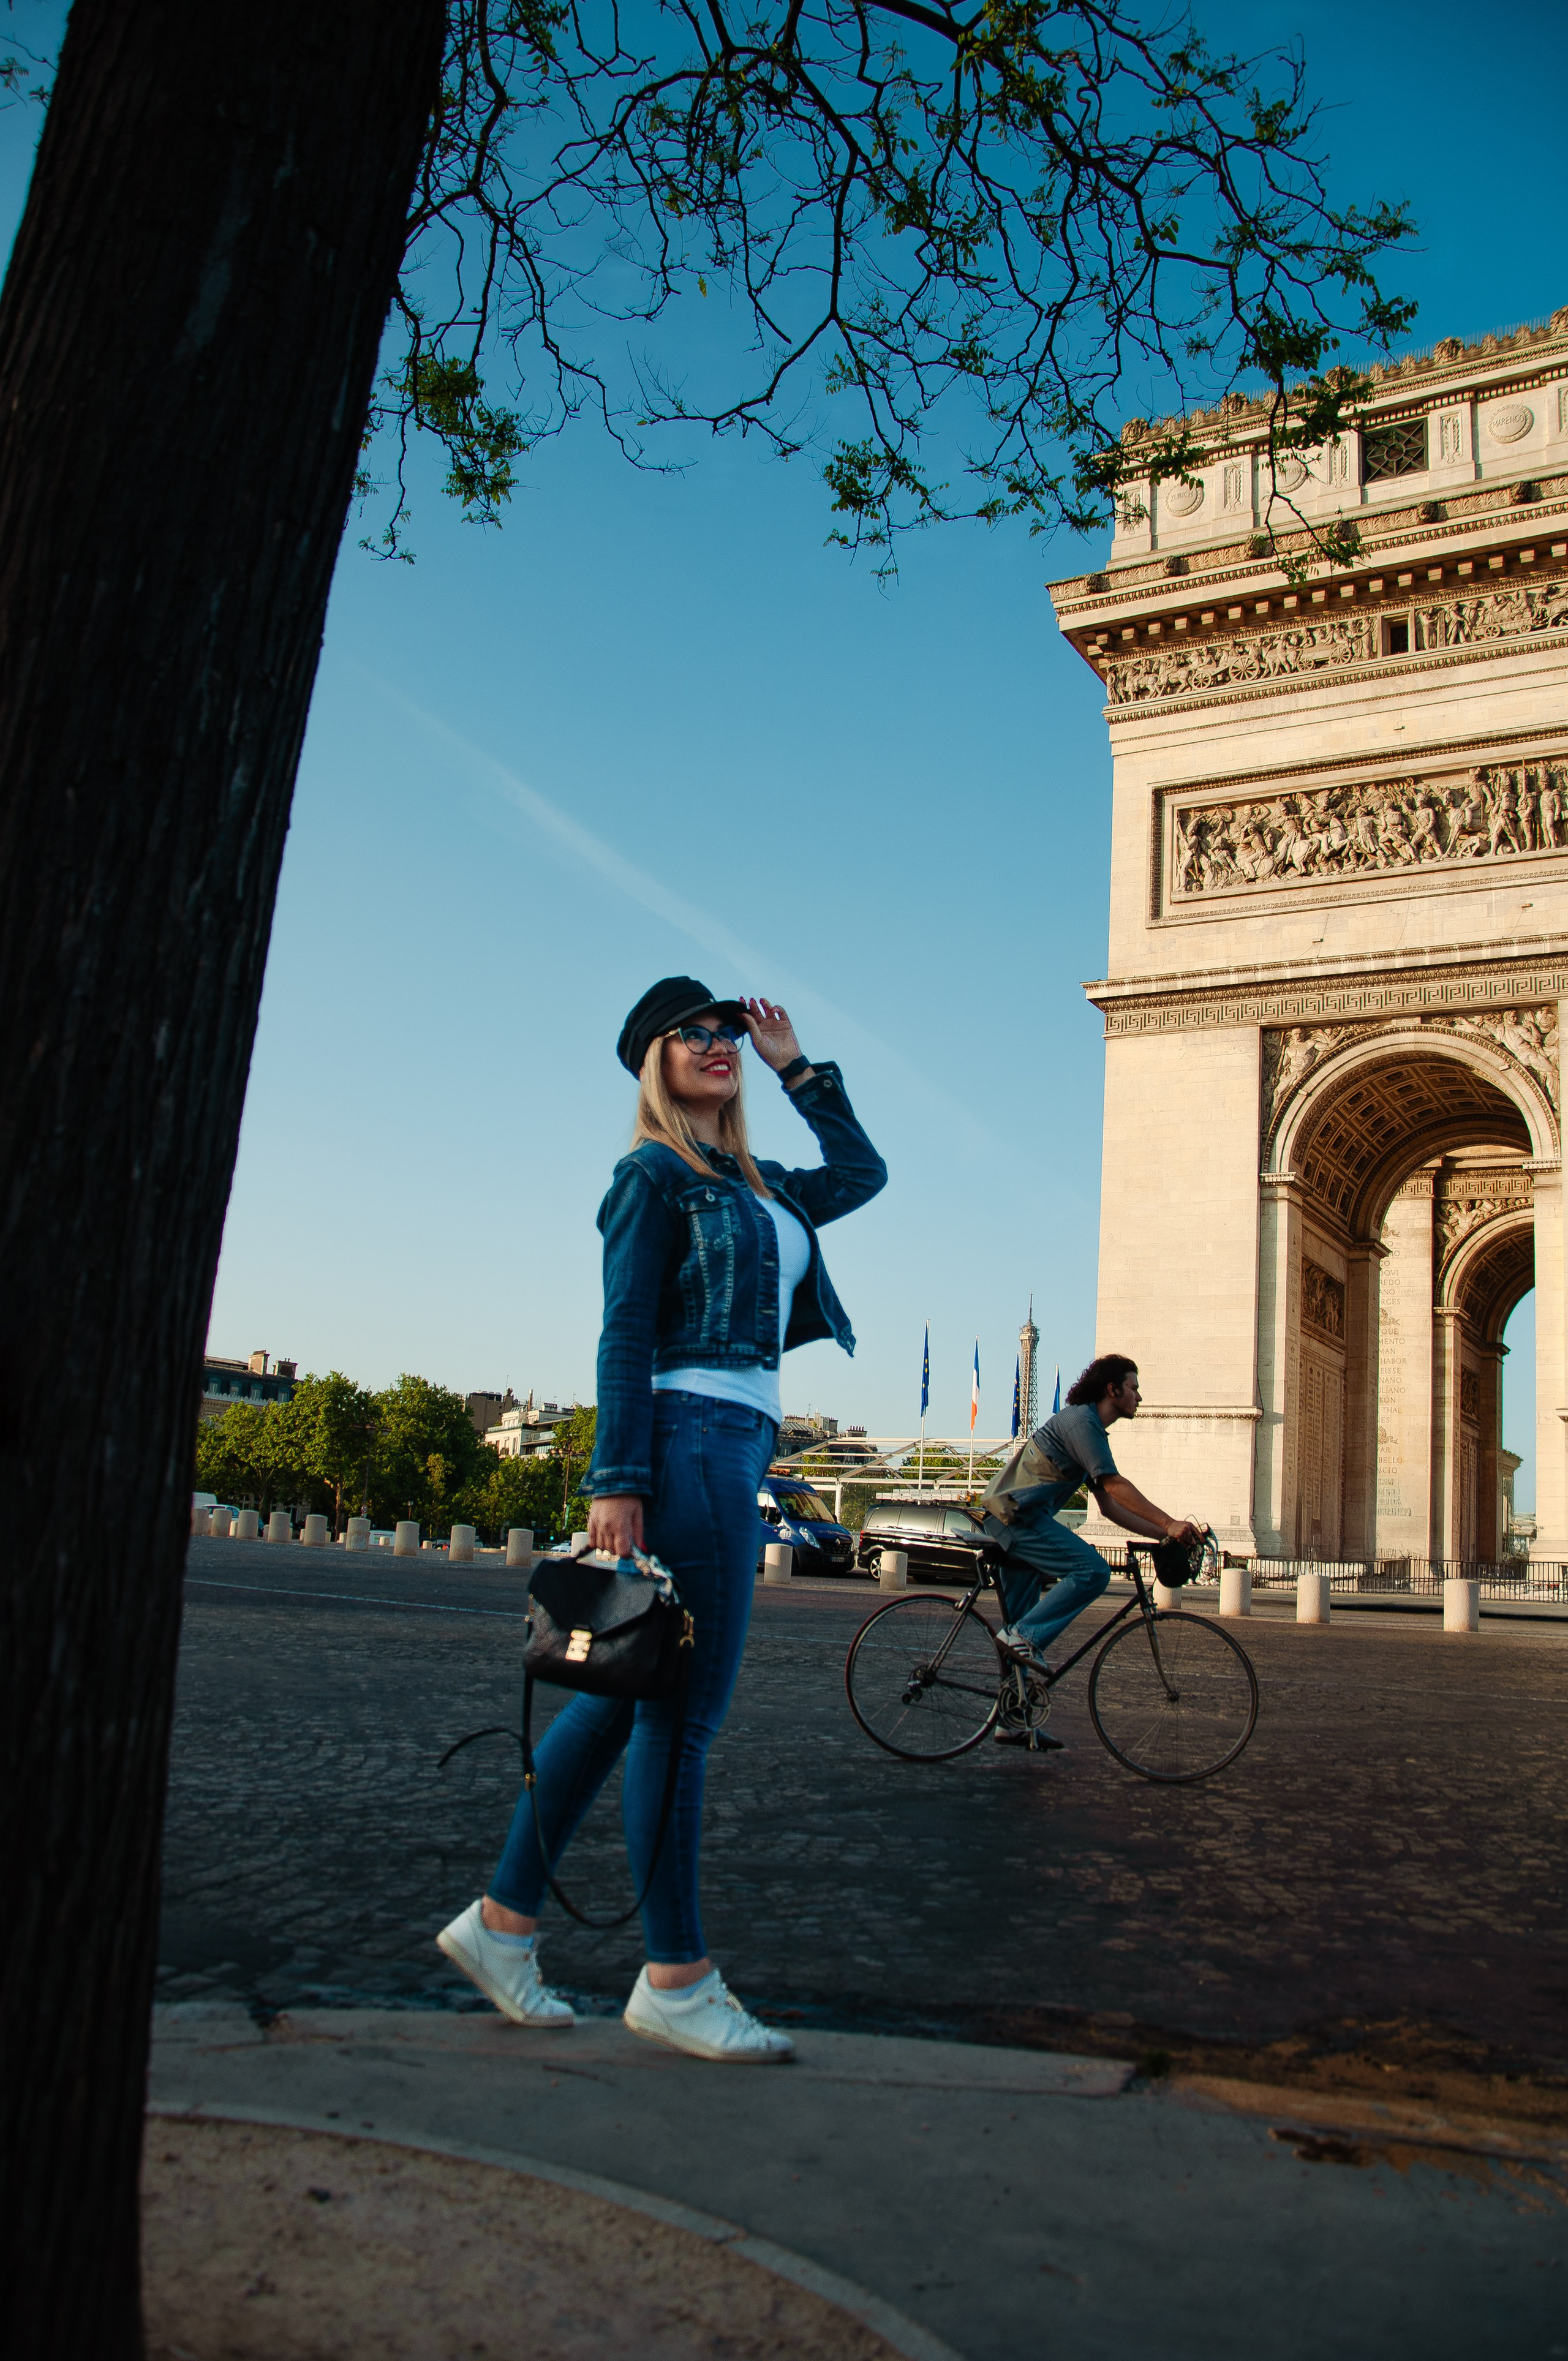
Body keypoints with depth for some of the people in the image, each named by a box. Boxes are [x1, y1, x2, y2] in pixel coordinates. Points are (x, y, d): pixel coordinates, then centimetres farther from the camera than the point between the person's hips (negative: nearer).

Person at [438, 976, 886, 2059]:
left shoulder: (754, 1190, 20)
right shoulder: (655, 1175, -3)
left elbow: (862, 1173, 30)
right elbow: (626, 1335, -10)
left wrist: (796, 1066, 26)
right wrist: (618, 1481, -16)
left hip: (737, 1449, 9)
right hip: (689, 1439, -9)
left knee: (627, 1697, 11)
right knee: (683, 1713, -4)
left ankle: (504, 1918, 21)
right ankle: (676, 1979, 7)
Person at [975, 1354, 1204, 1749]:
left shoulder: (1090, 1428, 21)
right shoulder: (1080, 1420, -10)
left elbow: (1109, 1506, 18)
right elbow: (1115, 1484, -19)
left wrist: (1164, 1534, 9)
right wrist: (1170, 1523, -21)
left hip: (1013, 1521, 10)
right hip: (1017, 1515, -10)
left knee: (1022, 1624, 10)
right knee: (1092, 1570, -20)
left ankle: (1011, 1721, 13)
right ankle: (1026, 1635, -15)